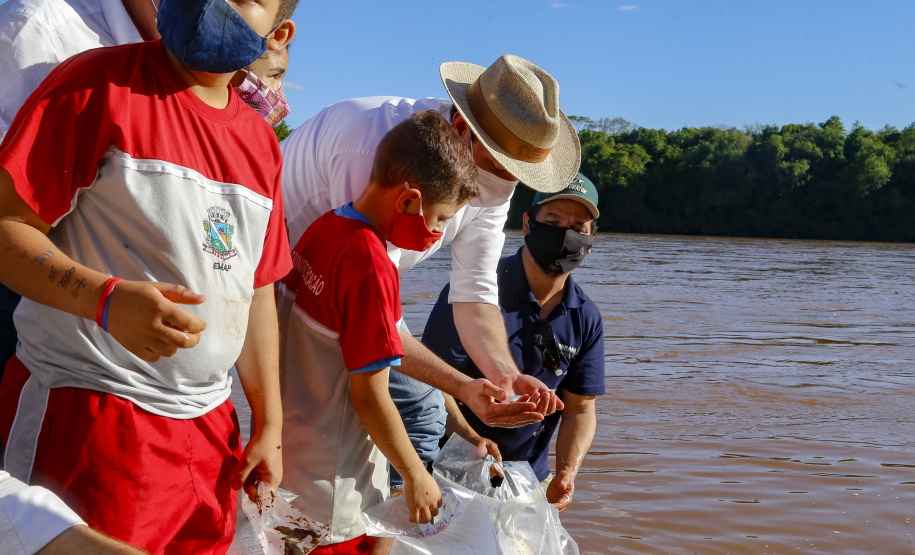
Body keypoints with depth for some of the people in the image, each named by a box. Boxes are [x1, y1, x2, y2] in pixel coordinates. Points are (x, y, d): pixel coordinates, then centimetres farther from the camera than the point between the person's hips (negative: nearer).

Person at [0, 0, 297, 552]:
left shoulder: (261, 140, 11)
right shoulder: (101, 81, -8)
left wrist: (269, 424, 15)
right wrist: (108, 298, -29)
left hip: (209, 422, 6)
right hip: (87, 411, -6)